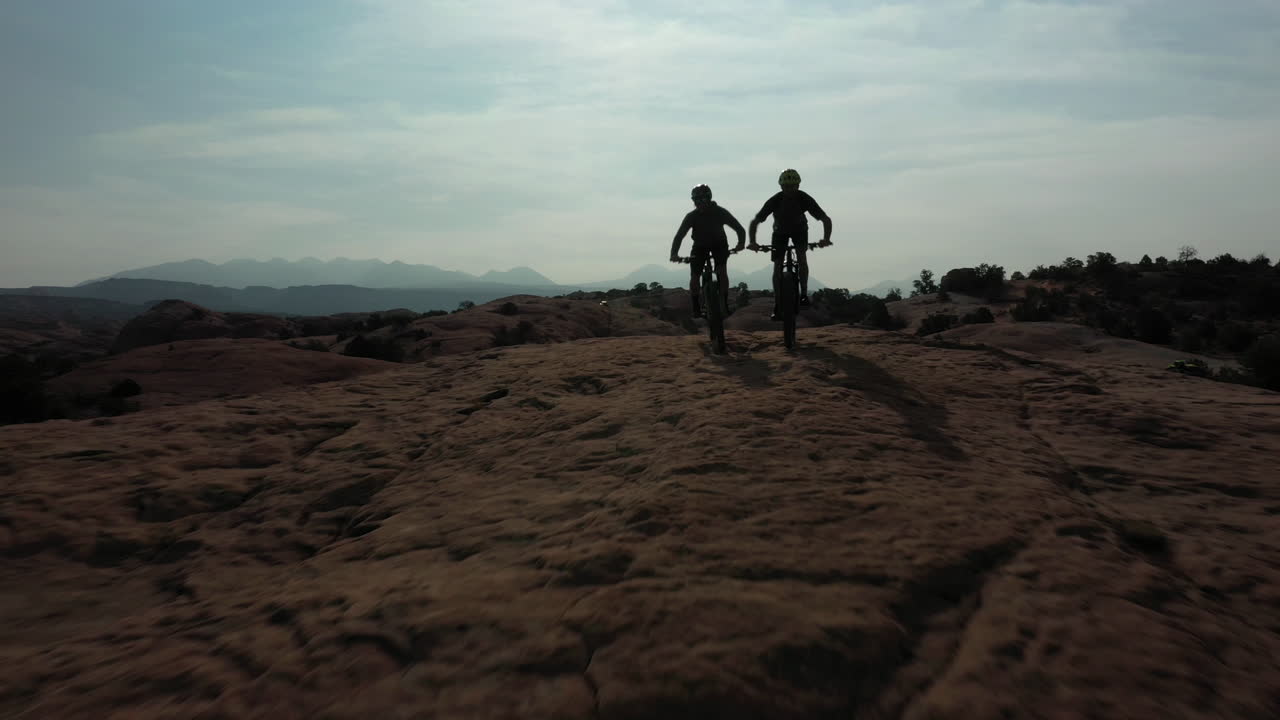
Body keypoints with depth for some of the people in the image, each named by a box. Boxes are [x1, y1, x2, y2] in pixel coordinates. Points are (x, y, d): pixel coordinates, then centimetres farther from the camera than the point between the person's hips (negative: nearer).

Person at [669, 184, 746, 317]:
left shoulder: (720, 212, -23)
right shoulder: (692, 216, -22)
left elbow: (739, 228, -22)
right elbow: (679, 235, -27)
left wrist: (740, 243, -39)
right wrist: (674, 254, -41)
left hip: (719, 244, -1)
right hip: (700, 245, 1)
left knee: (722, 272, -20)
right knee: (694, 276, -10)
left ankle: (725, 305, -7)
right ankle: (696, 307, 5)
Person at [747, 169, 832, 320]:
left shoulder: (805, 199, -28)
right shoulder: (775, 200, -29)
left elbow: (826, 219, -27)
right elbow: (755, 221, -25)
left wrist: (826, 238, -44)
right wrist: (753, 242, -38)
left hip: (799, 229, 0)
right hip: (780, 231, 0)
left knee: (802, 256, -26)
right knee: (777, 266, -10)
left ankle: (804, 293, -12)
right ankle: (777, 306, -6)